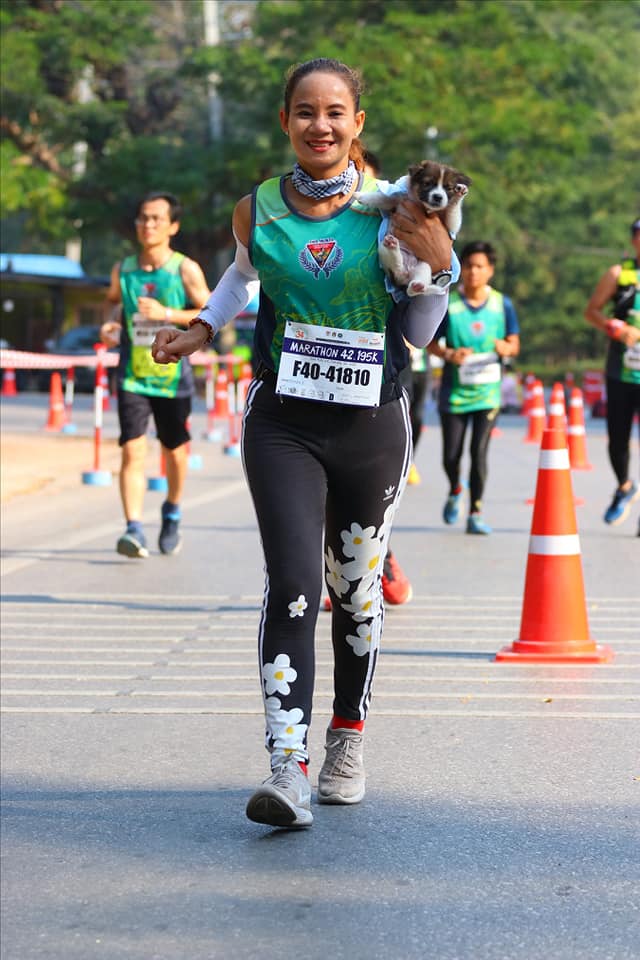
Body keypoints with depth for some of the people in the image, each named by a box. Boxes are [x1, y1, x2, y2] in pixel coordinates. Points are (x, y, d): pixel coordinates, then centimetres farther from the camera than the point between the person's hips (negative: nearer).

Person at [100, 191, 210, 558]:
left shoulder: (185, 270, -5)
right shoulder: (123, 269, 4)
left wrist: (167, 314, -20)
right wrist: (109, 322, 1)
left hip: (173, 377, -1)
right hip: (132, 377, 1)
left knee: (175, 452, 12)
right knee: (133, 450, -14)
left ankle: (172, 513, 38)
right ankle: (134, 529, -18)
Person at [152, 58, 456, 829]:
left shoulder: (390, 210, -5)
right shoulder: (257, 210, 0)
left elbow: (417, 334, 0)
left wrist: (438, 266, -15)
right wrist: (204, 327, 14)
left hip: (371, 425, 0)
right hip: (283, 424, 0)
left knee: (356, 590, 13)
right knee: (292, 587, -15)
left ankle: (347, 743, 33)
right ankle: (288, 770, -20)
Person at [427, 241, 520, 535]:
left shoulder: (502, 304, 1)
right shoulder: (447, 303, -4)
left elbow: (514, 345, 9)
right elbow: (431, 343, 2)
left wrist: (505, 347, -15)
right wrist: (449, 354, -19)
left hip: (488, 391, 0)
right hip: (453, 391, 0)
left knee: (479, 452, -7)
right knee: (451, 455, 4)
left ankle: (475, 514, 5)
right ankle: (455, 491, 37)